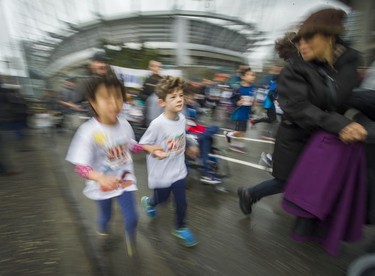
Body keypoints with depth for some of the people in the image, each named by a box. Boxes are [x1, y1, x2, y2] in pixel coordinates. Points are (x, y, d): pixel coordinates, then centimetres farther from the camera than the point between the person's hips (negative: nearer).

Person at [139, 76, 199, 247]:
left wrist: (188, 149, 7)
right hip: (161, 173, -4)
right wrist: (155, 153, -33)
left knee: (181, 203, 13)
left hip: (179, 170, 4)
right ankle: (149, 202, 58)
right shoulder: (157, 124, -26)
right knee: (161, 198, 21)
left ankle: (181, 228, 41)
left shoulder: (182, 119, -8)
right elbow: (143, 144, -17)